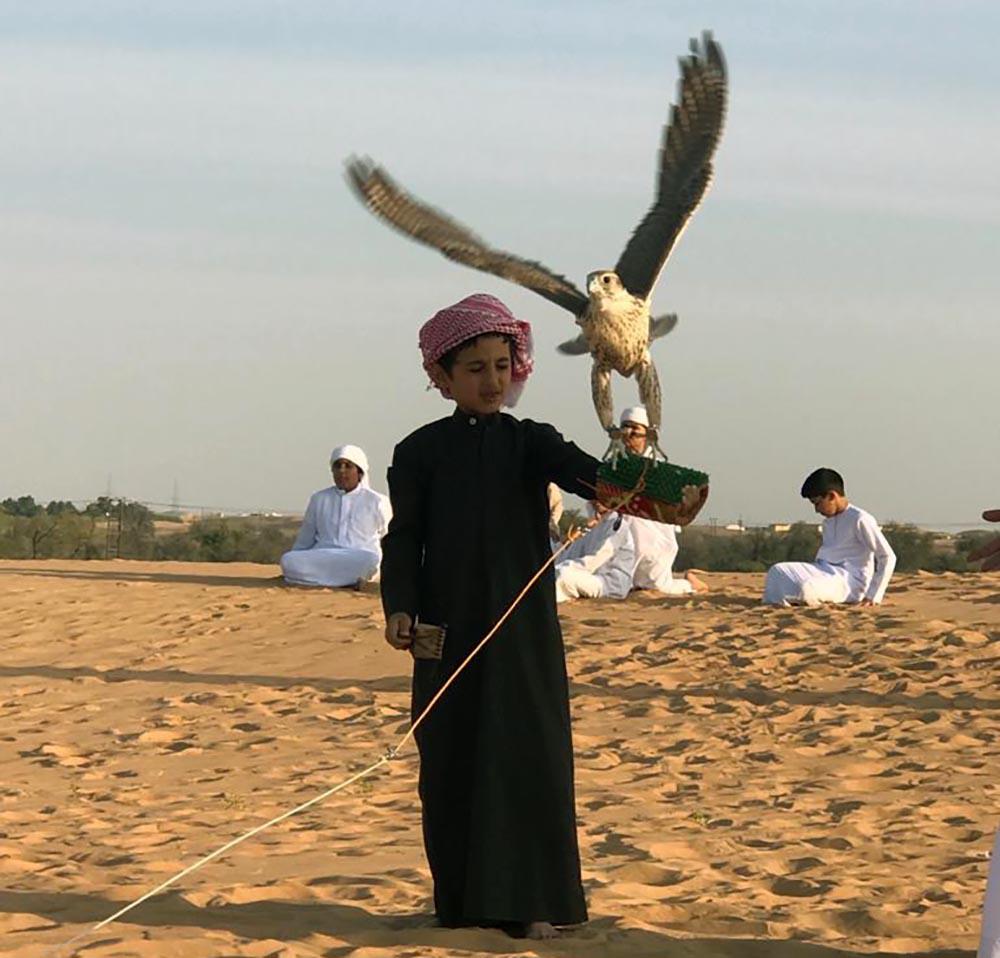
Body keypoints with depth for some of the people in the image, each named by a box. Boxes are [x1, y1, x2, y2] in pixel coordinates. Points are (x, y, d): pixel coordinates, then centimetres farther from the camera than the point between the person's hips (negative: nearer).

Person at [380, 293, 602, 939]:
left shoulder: (529, 441, 6)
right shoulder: (421, 452, 6)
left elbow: (571, 465, -15)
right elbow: (404, 538, 3)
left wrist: (611, 480, -37)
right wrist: (400, 608, -11)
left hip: (524, 627, 0)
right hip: (447, 628, 0)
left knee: (529, 755, -4)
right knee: (450, 760, 3)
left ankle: (531, 901, -1)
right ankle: (460, 895, 14)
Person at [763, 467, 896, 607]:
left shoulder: (859, 519, -8)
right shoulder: (828, 522, 20)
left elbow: (888, 557, -11)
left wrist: (873, 596, -15)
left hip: (850, 579, -9)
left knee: (807, 589, -38)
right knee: (778, 571, -14)